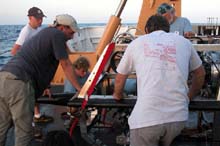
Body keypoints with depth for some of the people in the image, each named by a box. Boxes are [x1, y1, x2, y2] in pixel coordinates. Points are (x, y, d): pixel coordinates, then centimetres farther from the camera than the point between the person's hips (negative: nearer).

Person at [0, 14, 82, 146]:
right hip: (19, 84, -9)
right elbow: (66, 65, 0)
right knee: (24, 131, -2)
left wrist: (46, 87, 37)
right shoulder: (57, 34, 0)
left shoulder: (43, 34, 28)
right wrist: (80, 89, 7)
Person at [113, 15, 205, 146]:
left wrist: (118, 95, 41)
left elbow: (120, 79, 22)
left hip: (146, 118, -2)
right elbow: (200, 73, 28)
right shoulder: (183, 42, 16)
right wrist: (189, 96, 43)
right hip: (178, 116, 3)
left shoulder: (137, 43, 12)